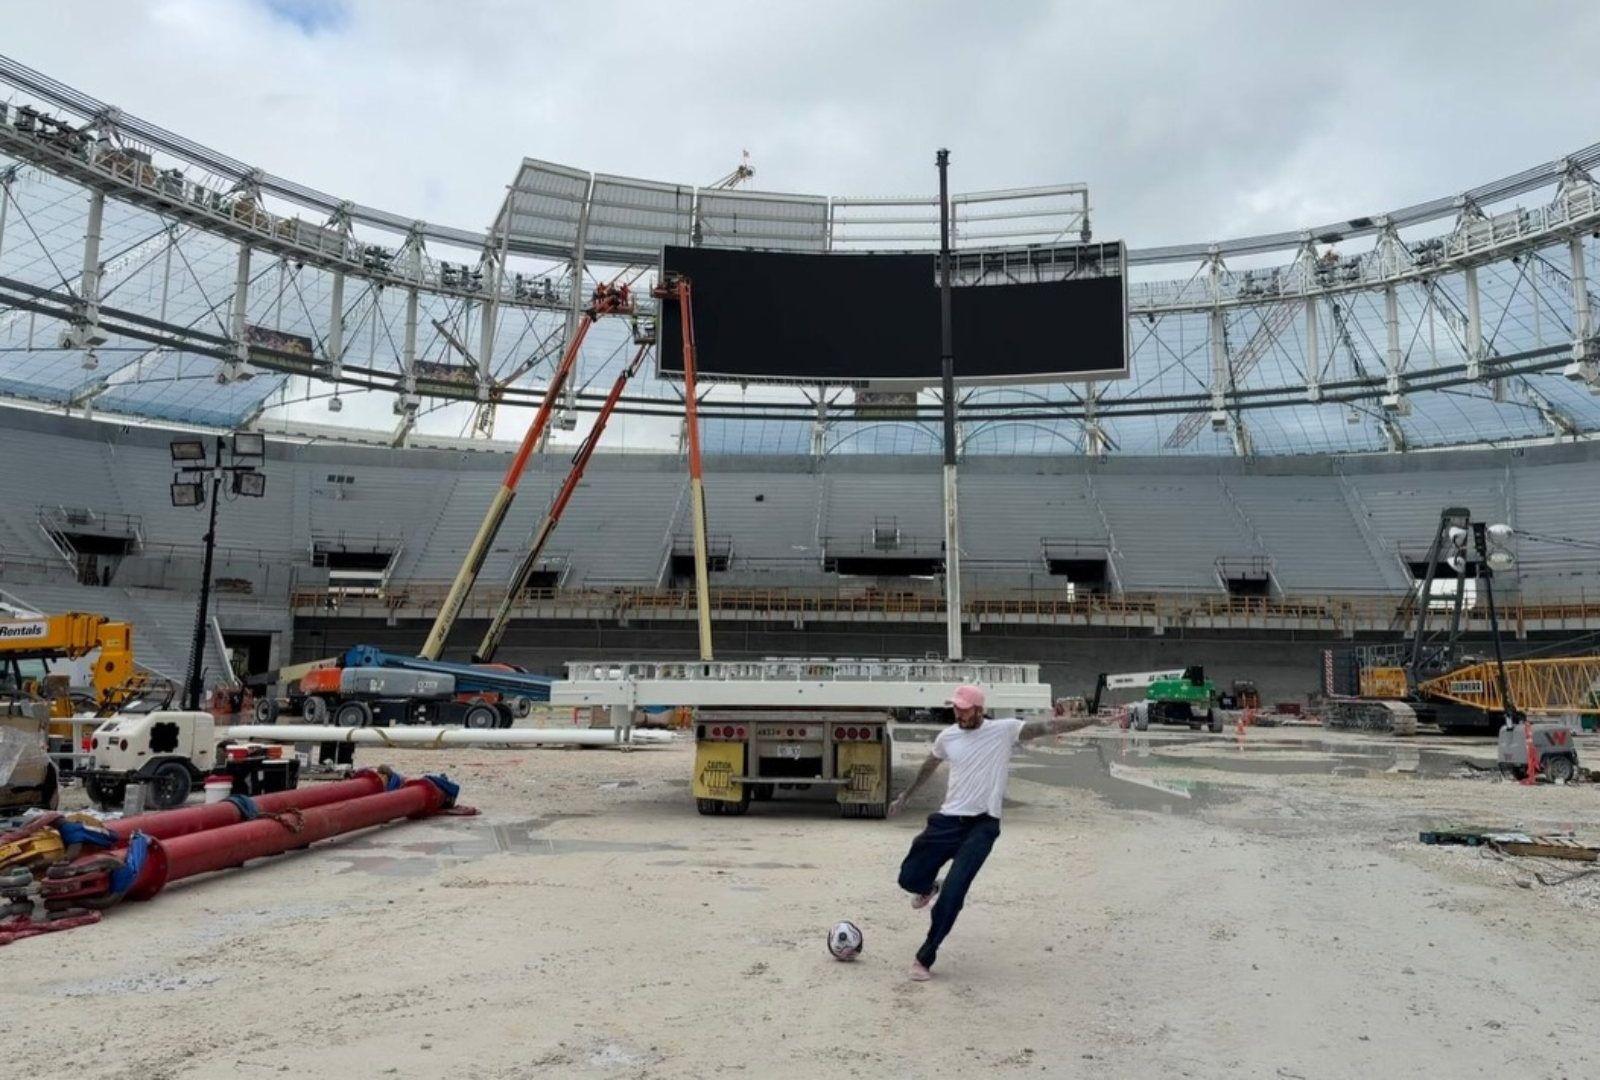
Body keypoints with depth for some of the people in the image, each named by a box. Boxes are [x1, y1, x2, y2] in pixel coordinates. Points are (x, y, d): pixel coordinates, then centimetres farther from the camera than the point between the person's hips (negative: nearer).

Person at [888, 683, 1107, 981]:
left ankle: (924, 959, 5)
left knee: (953, 895, -12)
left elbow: (1049, 726, -15)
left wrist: (1093, 720, -23)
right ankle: (929, 888, 42)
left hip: (982, 825, -4)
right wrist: (905, 796, 33)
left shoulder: (1004, 729, -8)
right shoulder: (947, 736, 3)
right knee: (909, 878, 2)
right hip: (948, 820, 4)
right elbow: (929, 767, 22)